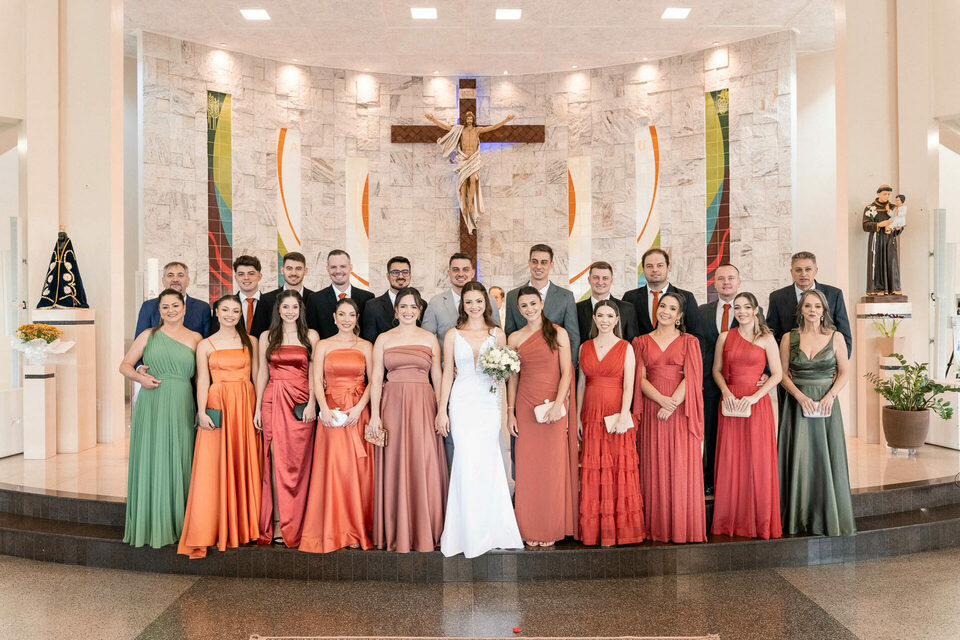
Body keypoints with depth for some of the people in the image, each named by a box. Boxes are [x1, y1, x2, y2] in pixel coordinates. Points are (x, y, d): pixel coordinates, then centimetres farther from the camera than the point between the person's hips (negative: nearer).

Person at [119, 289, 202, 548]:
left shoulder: (195, 339, 9)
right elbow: (125, 365, 11)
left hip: (181, 409, 0)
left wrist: (202, 409, -1)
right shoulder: (148, 336, 9)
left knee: (178, 463, 2)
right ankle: (149, 525, 11)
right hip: (151, 407, 0)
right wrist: (140, 377, -9)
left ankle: (177, 525, 12)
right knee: (150, 461, 1)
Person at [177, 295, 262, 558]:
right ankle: (211, 530, 2)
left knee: (244, 464, 2)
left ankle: (243, 526, 13)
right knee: (213, 466, -5)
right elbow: (203, 380, 1)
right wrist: (202, 412, -10)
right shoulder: (205, 345, 8)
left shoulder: (251, 342, 10)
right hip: (218, 405, -1)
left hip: (246, 406, 1)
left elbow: (257, 376, 7)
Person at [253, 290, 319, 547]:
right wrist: (258, 408, 6)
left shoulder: (310, 336, 7)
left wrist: (312, 403, -8)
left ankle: (293, 526, 7)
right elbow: (262, 374, 11)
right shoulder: (266, 337, 11)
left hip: (300, 403, -1)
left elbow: (313, 374, 4)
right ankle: (275, 522, 4)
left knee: (297, 462, -1)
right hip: (273, 402, 1)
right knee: (275, 460, -1)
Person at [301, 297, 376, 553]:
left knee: (358, 469, -1)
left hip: (358, 412, 0)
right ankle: (334, 530, 2)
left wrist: (359, 407, -11)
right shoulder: (323, 346, 9)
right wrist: (325, 409, -14)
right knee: (332, 467, -5)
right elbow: (317, 380, 1)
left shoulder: (366, 346, 9)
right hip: (331, 412, 0)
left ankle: (358, 528, 7)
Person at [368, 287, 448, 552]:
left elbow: (437, 378, 8)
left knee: (424, 467, -2)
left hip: (423, 406, 0)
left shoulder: (430, 339, 9)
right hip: (392, 406, 0)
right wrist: (375, 415, -5)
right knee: (394, 468, 1)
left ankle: (424, 533, 9)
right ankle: (396, 534, 10)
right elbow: (376, 379, 4)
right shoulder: (384, 339, 8)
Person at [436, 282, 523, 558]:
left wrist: (504, 409, 4)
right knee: (467, 463, -6)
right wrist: (441, 410, 2)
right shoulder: (453, 335, 6)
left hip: (490, 403, 1)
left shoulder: (498, 334, 9)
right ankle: (471, 534, 4)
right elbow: (447, 374, 6)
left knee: (488, 464, 0)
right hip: (463, 403, -1)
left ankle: (491, 530, 12)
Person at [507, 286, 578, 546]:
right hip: (525, 407, 2)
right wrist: (510, 412, 4)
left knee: (553, 466, 1)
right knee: (528, 468, 3)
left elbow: (566, 371, -3)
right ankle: (531, 530, 14)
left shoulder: (558, 333, 1)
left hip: (554, 406, -2)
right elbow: (513, 377, 10)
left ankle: (551, 529, 14)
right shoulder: (515, 338, 8)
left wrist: (558, 404, -14)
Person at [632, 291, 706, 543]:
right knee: (655, 467, 2)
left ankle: (684, 527, 6)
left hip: (681, 410, -1)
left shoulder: (689, 342, 8)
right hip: (652, 410, 1)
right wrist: (661, 399, -14)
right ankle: (657, 526, 9)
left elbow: (691, 377, -3)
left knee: (682, 467, -2)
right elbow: (640, 378, 3)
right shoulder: (642, 342, 12)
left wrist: (672, 403, -15)